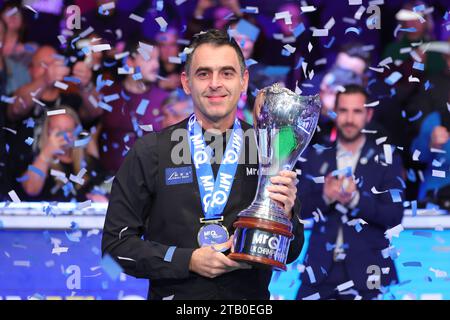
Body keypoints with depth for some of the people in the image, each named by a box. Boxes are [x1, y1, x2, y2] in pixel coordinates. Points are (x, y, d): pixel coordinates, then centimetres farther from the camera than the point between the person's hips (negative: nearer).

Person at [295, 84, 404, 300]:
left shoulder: (385, 159, 2)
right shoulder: (315, 156, 9)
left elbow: (394, 216, -6)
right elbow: (300, 209, 4)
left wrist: (356, 199, -20)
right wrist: (325, 197, -16)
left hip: (367, 273, -2)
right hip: (321, 270, 2)